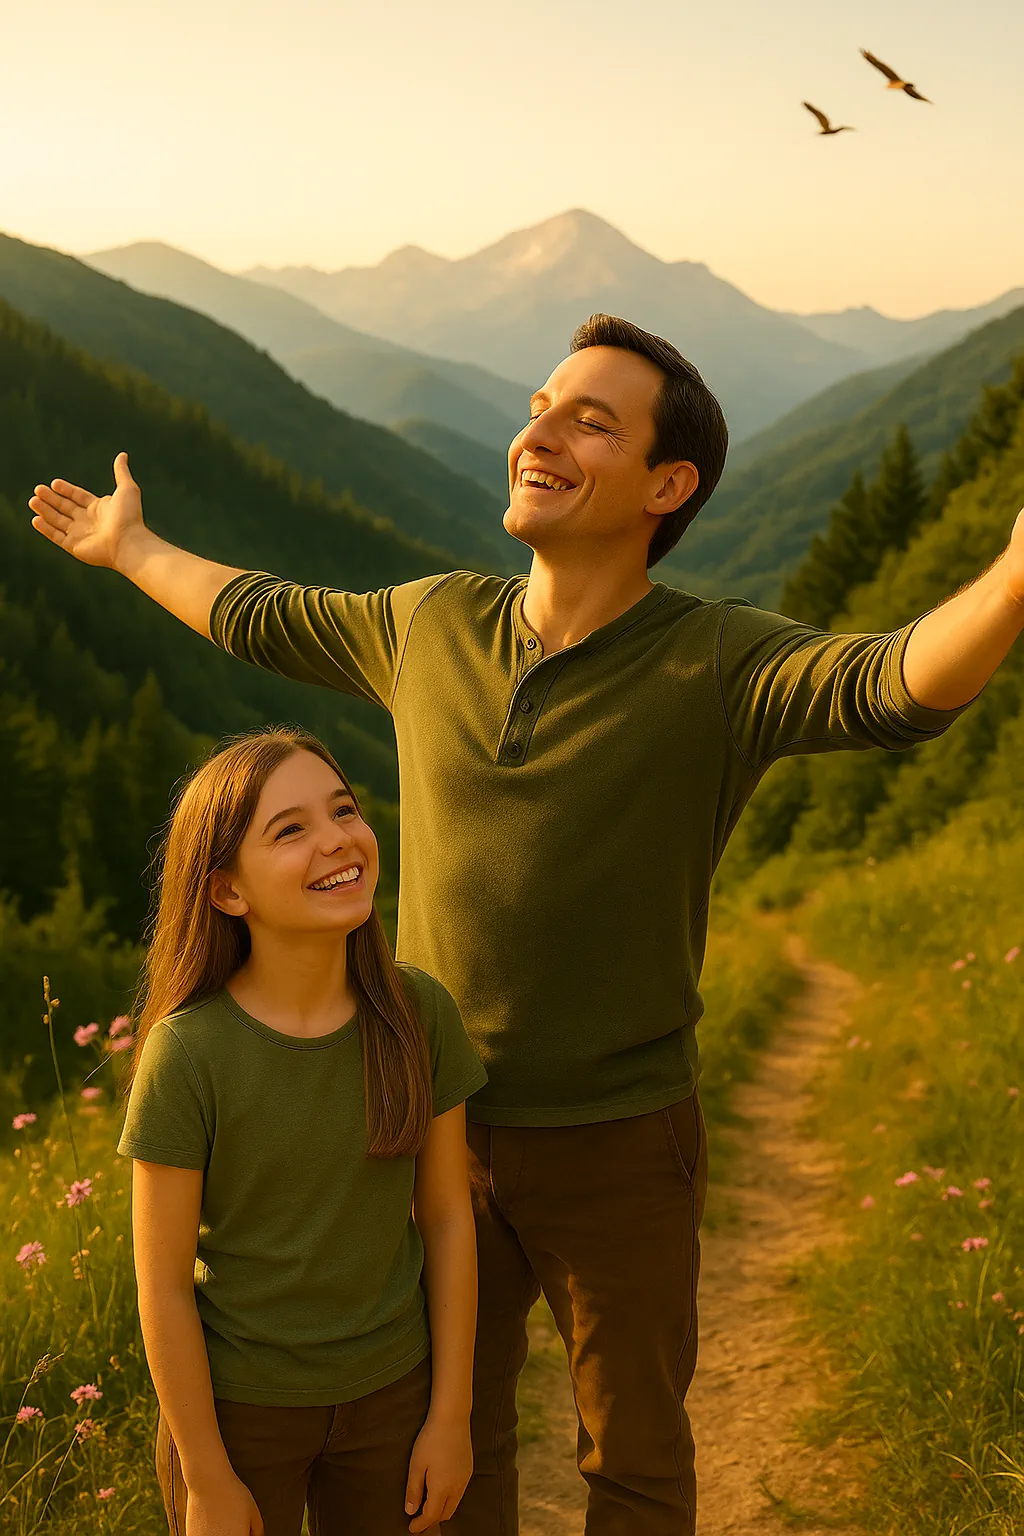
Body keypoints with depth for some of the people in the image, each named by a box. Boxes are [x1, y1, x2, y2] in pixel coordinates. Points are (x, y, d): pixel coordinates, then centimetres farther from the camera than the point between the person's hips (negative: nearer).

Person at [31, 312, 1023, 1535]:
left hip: (619, 1150, -3)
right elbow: (267, 619, 17)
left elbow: (902, 684, -37)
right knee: (454, 1425, 21)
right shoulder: (432, 625, -3)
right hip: (444, 1131, 4)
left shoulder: (716, 664, -17)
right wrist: (132, 549, 30)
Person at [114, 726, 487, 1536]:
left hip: (390, 1390, 3)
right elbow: (164, 1286, -15)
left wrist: (451, 1414, -1)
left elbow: (447, 1214, -4)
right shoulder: (187, 1053, -22)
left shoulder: (418, 1013, -12)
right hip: (239, 1406, -3)